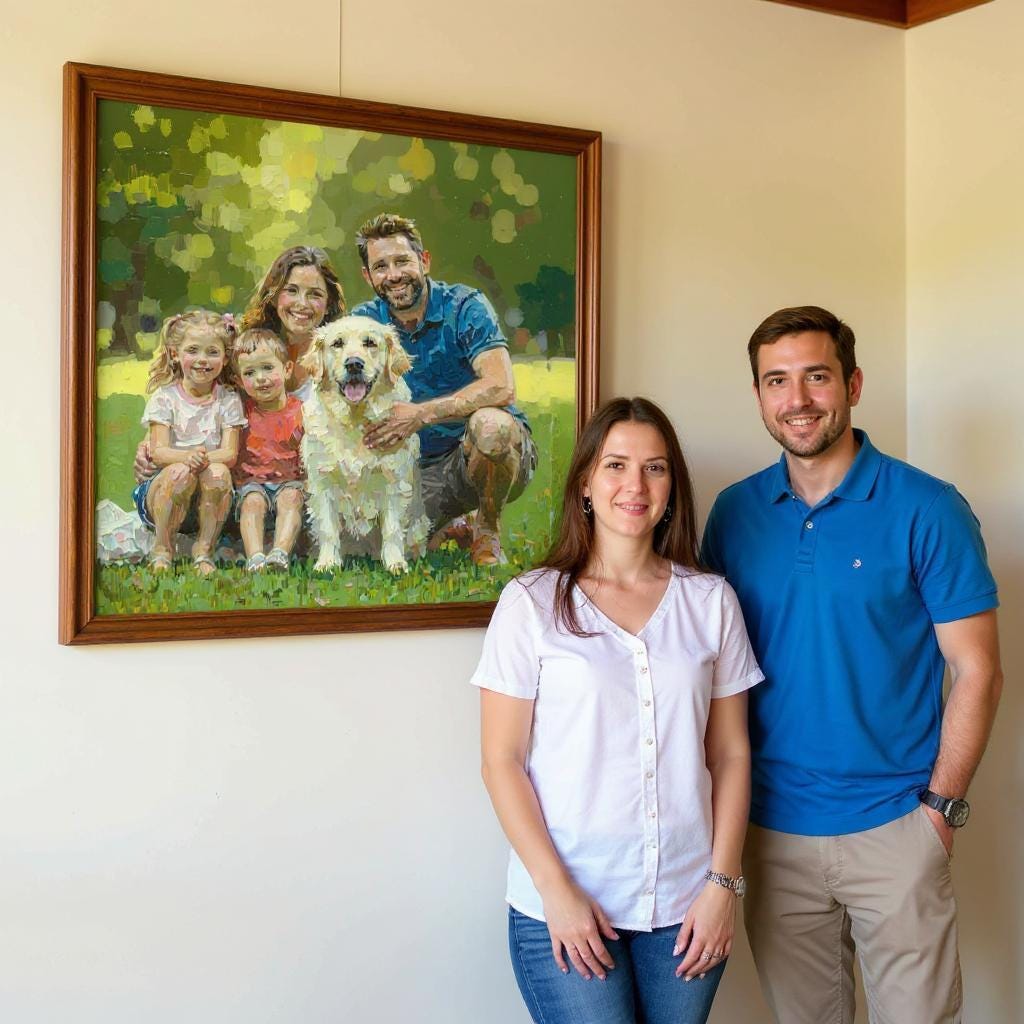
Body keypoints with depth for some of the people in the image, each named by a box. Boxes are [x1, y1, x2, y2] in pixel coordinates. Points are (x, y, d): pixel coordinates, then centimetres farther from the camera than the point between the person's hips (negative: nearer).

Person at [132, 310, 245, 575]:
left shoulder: (228, 401, 4)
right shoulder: (164, 398, 0)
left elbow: (230, 454, -6)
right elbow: (158, 452, -9)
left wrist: (204, 458, -29)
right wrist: (186, 457, -32)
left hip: (208, 496, 1)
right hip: (161, 487, -1)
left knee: (218, 472, -31)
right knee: (180, 472, -33)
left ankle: (204, 548, -13)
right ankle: (162, 548, -12)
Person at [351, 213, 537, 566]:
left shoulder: (465, 307, -12)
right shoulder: (364, 322, 2)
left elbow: (501, 387, -26)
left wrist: (420, 414, -30)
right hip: (427, 467, 4)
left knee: (488, 423, -38)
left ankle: (487, 529, -8)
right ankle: (447, 527, 18)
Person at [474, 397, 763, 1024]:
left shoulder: (710, 600, 4)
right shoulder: (532, 603, -4)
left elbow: (731, 753, 5)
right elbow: (502, 762, -4)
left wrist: (723, 882, -1)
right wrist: (557, 891, -9)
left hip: (686, 905, 3)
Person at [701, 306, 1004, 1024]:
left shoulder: (927, 510, -8)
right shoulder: (735, 512, 2)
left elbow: (977, 672, -5)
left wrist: (941, 806, -9)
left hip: (894, 828, -3)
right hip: (774, 828, 3)